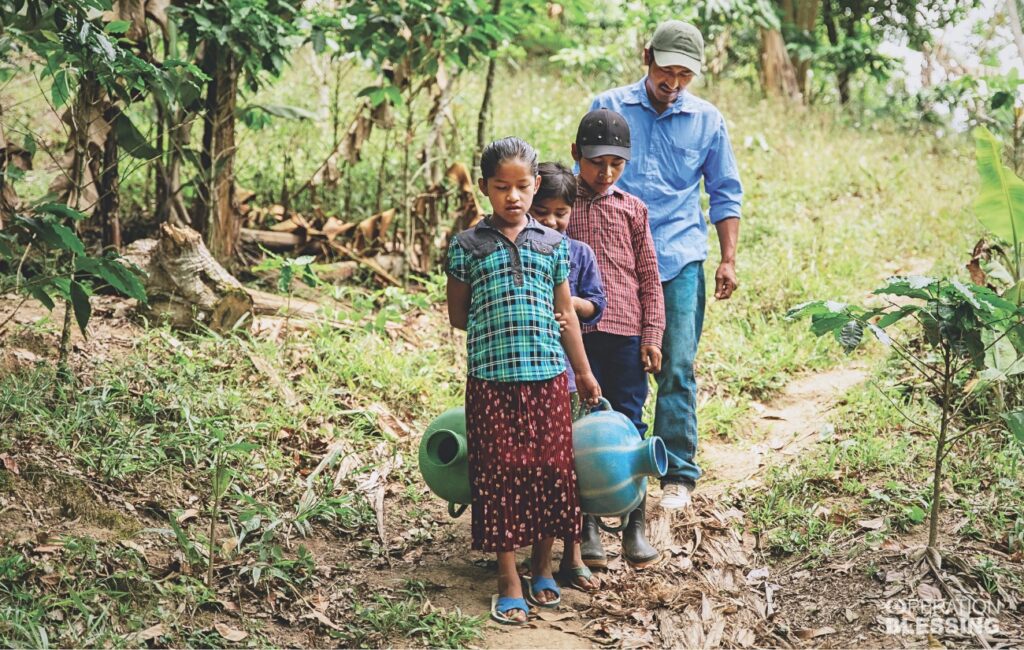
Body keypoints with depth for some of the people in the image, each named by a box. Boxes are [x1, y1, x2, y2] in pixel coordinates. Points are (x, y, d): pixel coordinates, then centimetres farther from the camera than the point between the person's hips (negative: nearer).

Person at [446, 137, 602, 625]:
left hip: (547, 377, 2)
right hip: (490, 379, -2)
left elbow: (565, 315, 13)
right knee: (499, 474, 2)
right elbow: (458, 316, 8)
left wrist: (584, 374, 15)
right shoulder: (467, 245, 1)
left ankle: (543, 567, 25)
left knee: (550, 468, 7)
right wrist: (497, 329, 8)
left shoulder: (554, 245, 7)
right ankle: (509, 581, 11)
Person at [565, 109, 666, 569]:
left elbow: (649, 277, 10)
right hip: (575, 333, -1)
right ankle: (588, 526, 13)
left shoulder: (632, 209, 11)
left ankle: (635, 525, 9)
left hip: (626, 332, 1)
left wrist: (653, 333, 2)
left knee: (629, 427, 1)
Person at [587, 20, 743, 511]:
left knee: (677, 369, -4)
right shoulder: (608, 108, 5)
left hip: (680, 262, 0)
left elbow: (724, 193, 13)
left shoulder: (707, 120, 7)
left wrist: (728, 259, 6)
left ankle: (678, 475, 3)